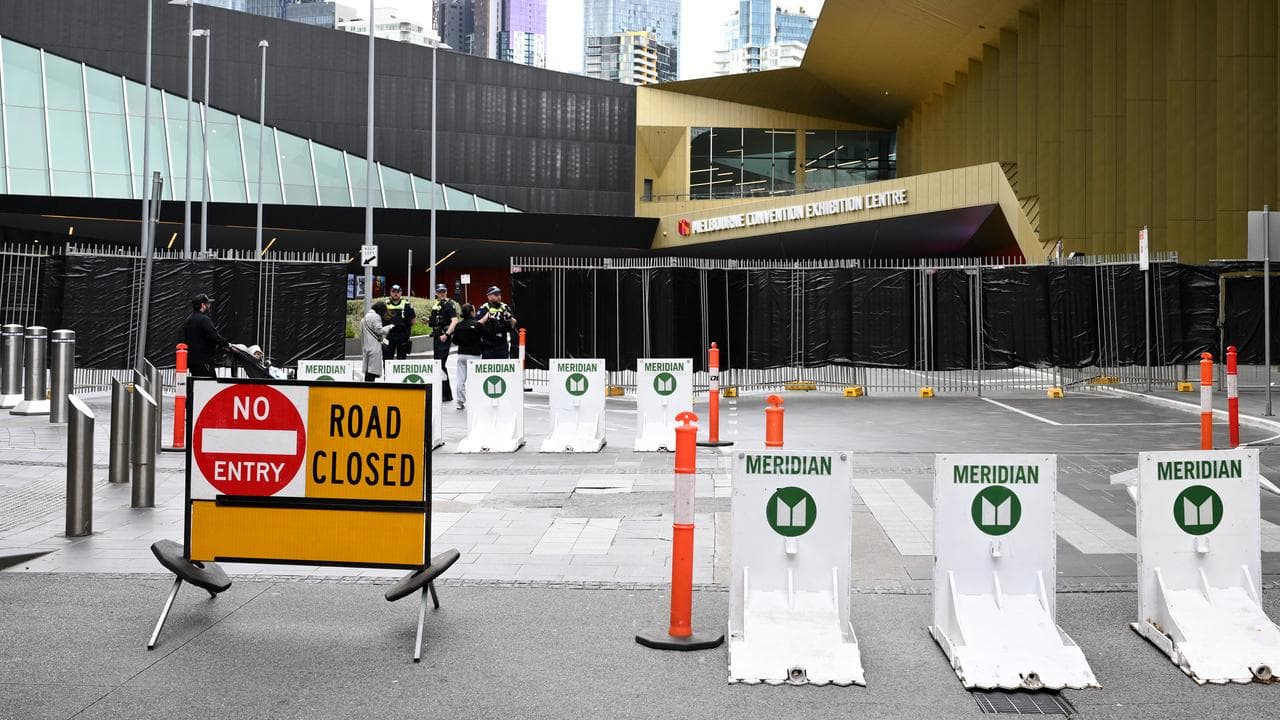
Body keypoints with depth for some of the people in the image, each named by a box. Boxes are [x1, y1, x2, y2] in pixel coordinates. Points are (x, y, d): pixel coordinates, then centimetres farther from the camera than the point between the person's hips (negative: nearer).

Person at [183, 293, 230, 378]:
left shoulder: (189, 320, 17)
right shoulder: (204, 319, -13)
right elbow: (213, 336, -23)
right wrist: (226, 344, -9)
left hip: (191, 359, 10)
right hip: (203, 361, -10)